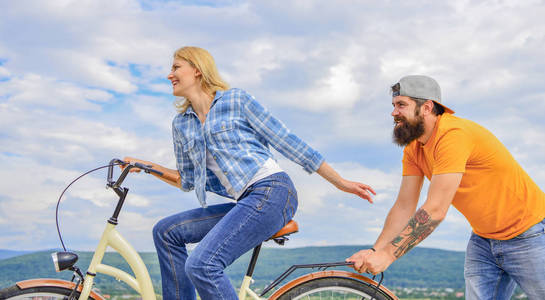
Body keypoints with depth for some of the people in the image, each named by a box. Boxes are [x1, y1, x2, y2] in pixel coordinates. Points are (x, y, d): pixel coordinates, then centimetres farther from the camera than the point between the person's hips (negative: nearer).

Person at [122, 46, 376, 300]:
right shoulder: (181, 124, 17)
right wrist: (144, 165, 15)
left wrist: (341, 182, 0)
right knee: (166, 232, 2)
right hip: (245, 202, 7)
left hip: (272, 192, -7)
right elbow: (187, 180, 25)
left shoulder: (236, 100, 0)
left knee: (201, 265, -21)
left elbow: (287, 142, 0)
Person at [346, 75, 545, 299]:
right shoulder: (413, 149, -2)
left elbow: (435, 211, -32)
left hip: (527, 236, -7)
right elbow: (404, 207, -3)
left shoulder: (453, 134, -28)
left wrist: (387, 254, -31)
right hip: (483, 240, 7)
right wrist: (374, 251, -14)